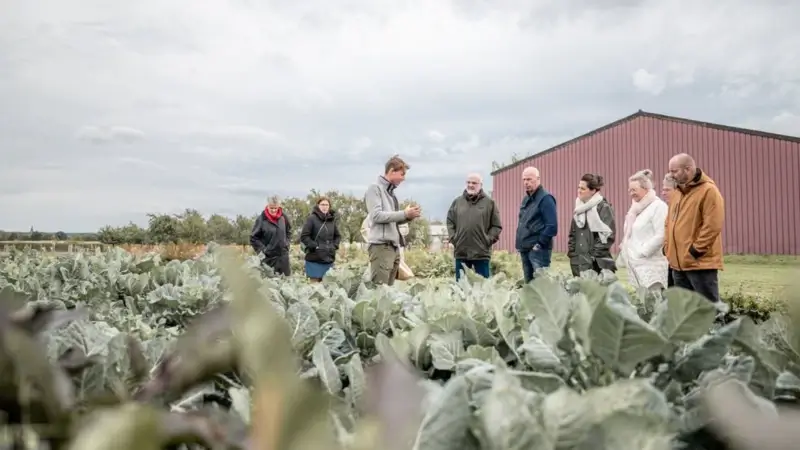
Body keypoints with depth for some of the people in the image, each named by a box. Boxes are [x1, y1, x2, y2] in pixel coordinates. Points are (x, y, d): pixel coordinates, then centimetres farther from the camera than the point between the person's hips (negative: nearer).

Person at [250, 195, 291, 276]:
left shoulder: (283, 217, 0)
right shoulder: (261, 219, -11)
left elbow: (289, 231, 18)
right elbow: (253, 237, -5)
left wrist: (286, 242, 8)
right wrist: (260, 249, -12)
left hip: (283, 255, 4)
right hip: (269, 256, -4)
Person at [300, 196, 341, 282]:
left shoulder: (332, 219, 9)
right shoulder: (312, 218, -8)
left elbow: (338, 236, 21)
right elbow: (304, 236, -10)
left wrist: (334, 246, 5)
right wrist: (315, 246, -14)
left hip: (329, 259, 5)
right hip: (314, 259, -5)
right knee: (315, 283, -3)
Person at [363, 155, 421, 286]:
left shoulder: (391, 191, 19)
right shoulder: (375, 188, -4)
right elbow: (376, 216, -16)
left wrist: (409, 216, 3)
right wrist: (404, 213, -14)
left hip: (394, 246, 9)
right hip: (381, 246, -9)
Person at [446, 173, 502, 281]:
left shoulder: (489, 202, 3)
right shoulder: (457, 201, 9)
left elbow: (497, 226, 2)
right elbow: (450, 222, 14)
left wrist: (488, 240, -7)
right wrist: (453, 238, 2)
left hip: (482, 253, -2)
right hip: (461, 252, 2)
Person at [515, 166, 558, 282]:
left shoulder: (545, 198, -11)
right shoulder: (526, 199, 16)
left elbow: (552, 226, -18)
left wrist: (540, 244, -17)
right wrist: (520, 243, 14)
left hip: (538, 250, -9)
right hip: (525, 249, 9)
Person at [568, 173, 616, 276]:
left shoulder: (604, 208, -7)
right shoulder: (579, 207, 14)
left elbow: (609, 234, -12)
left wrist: (596, 254, -14)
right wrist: (571, 252, 9)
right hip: (578, 261, 7)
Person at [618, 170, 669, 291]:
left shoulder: (658, 206, -9)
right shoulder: (636, 207, 18)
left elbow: (661, 236, -18)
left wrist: (641, 253, -15)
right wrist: (624, 247, 9)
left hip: (651, 266, -8)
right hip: (636, 265, 9)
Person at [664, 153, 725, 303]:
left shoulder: (708, 191, -11)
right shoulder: (676, 192, 16)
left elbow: (713, 225, -18)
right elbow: (669, 222, 22)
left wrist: (696, 249, -16)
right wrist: (667, 246, 11)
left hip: (701, 263, -8)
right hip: (678, 262, 9)